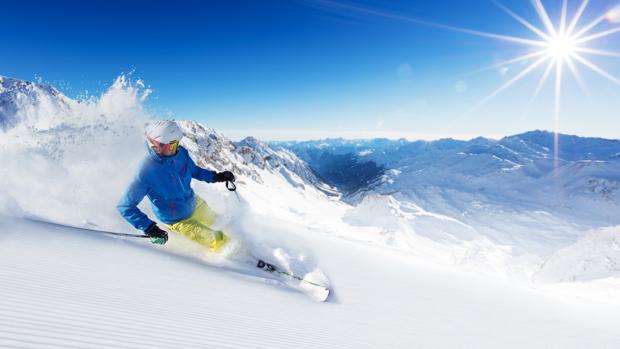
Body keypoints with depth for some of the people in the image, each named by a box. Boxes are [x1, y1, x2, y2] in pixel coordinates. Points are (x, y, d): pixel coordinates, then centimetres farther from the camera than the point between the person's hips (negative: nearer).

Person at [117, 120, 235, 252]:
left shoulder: (180, 152, -18)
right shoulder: (146, 173, -34)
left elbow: (194, 170, 3)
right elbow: (125, 207, -27)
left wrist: (216, 176, -10)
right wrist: (148, 228, -36)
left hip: (195, 203, 5)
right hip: (177, 220, -5)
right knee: (219, 242, -2)